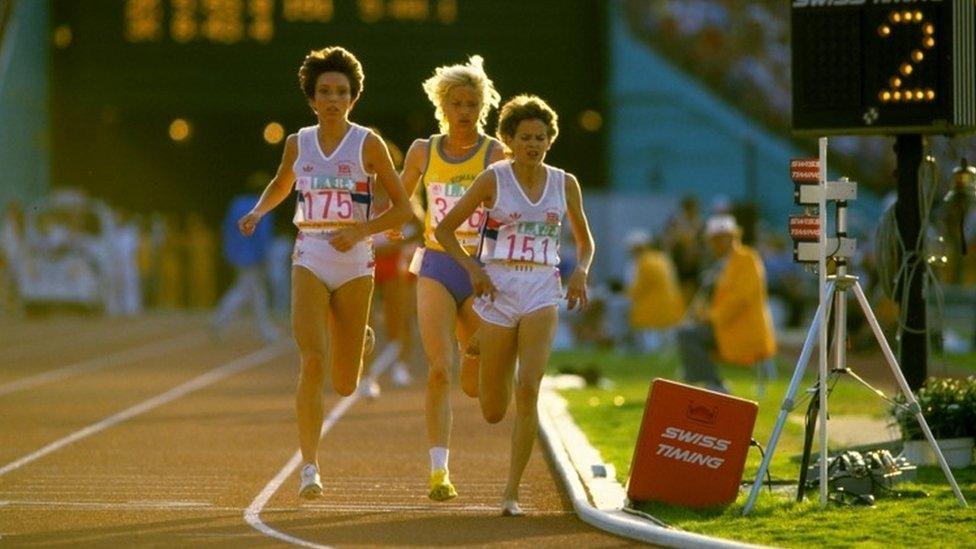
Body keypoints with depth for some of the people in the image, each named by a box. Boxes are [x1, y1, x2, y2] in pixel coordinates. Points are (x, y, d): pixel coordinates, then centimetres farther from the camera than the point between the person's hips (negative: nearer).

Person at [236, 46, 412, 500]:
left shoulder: (368, 144, -2)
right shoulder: (298, 143, 6)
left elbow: (402, 208, 1)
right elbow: (280, 185, 27)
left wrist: (360, 230, -14)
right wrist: (257, 212, 6)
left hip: (354, 263, -1)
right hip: (309, 260, 1)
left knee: (344, 385, 5)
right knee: (312, 361, -19)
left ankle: (355, 341, 44)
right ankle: (309, 469, -15)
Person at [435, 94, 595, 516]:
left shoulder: (565, 184, 6)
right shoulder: (493, 180, -2)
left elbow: (585, 241, 18)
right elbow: (444, 229, 2)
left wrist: (580, 273, -2)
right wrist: (473, 268, -12)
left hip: (541, 294, 1)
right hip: (498, 291, -1)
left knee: (528, 390, -19)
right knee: (493, 412, 4)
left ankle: (512, 493, -13)